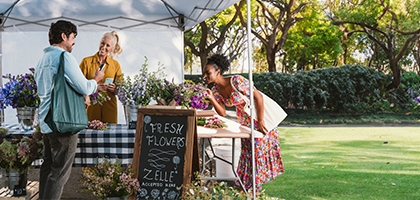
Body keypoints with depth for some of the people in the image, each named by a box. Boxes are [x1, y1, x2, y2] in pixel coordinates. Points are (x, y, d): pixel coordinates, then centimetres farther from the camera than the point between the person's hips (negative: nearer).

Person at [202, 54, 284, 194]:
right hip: (245, 121, 8)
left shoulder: (236, 81, -29)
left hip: (260, 114, -7)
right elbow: (222, 113, -7)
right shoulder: (215, 89, -6)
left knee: (259, 150, -3)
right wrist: (211, 98, -22)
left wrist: (260, 122, -24)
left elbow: (258, 97, -26)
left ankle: (256, 187, 7)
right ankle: (246, 186, 23)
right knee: (246, 152, 12)